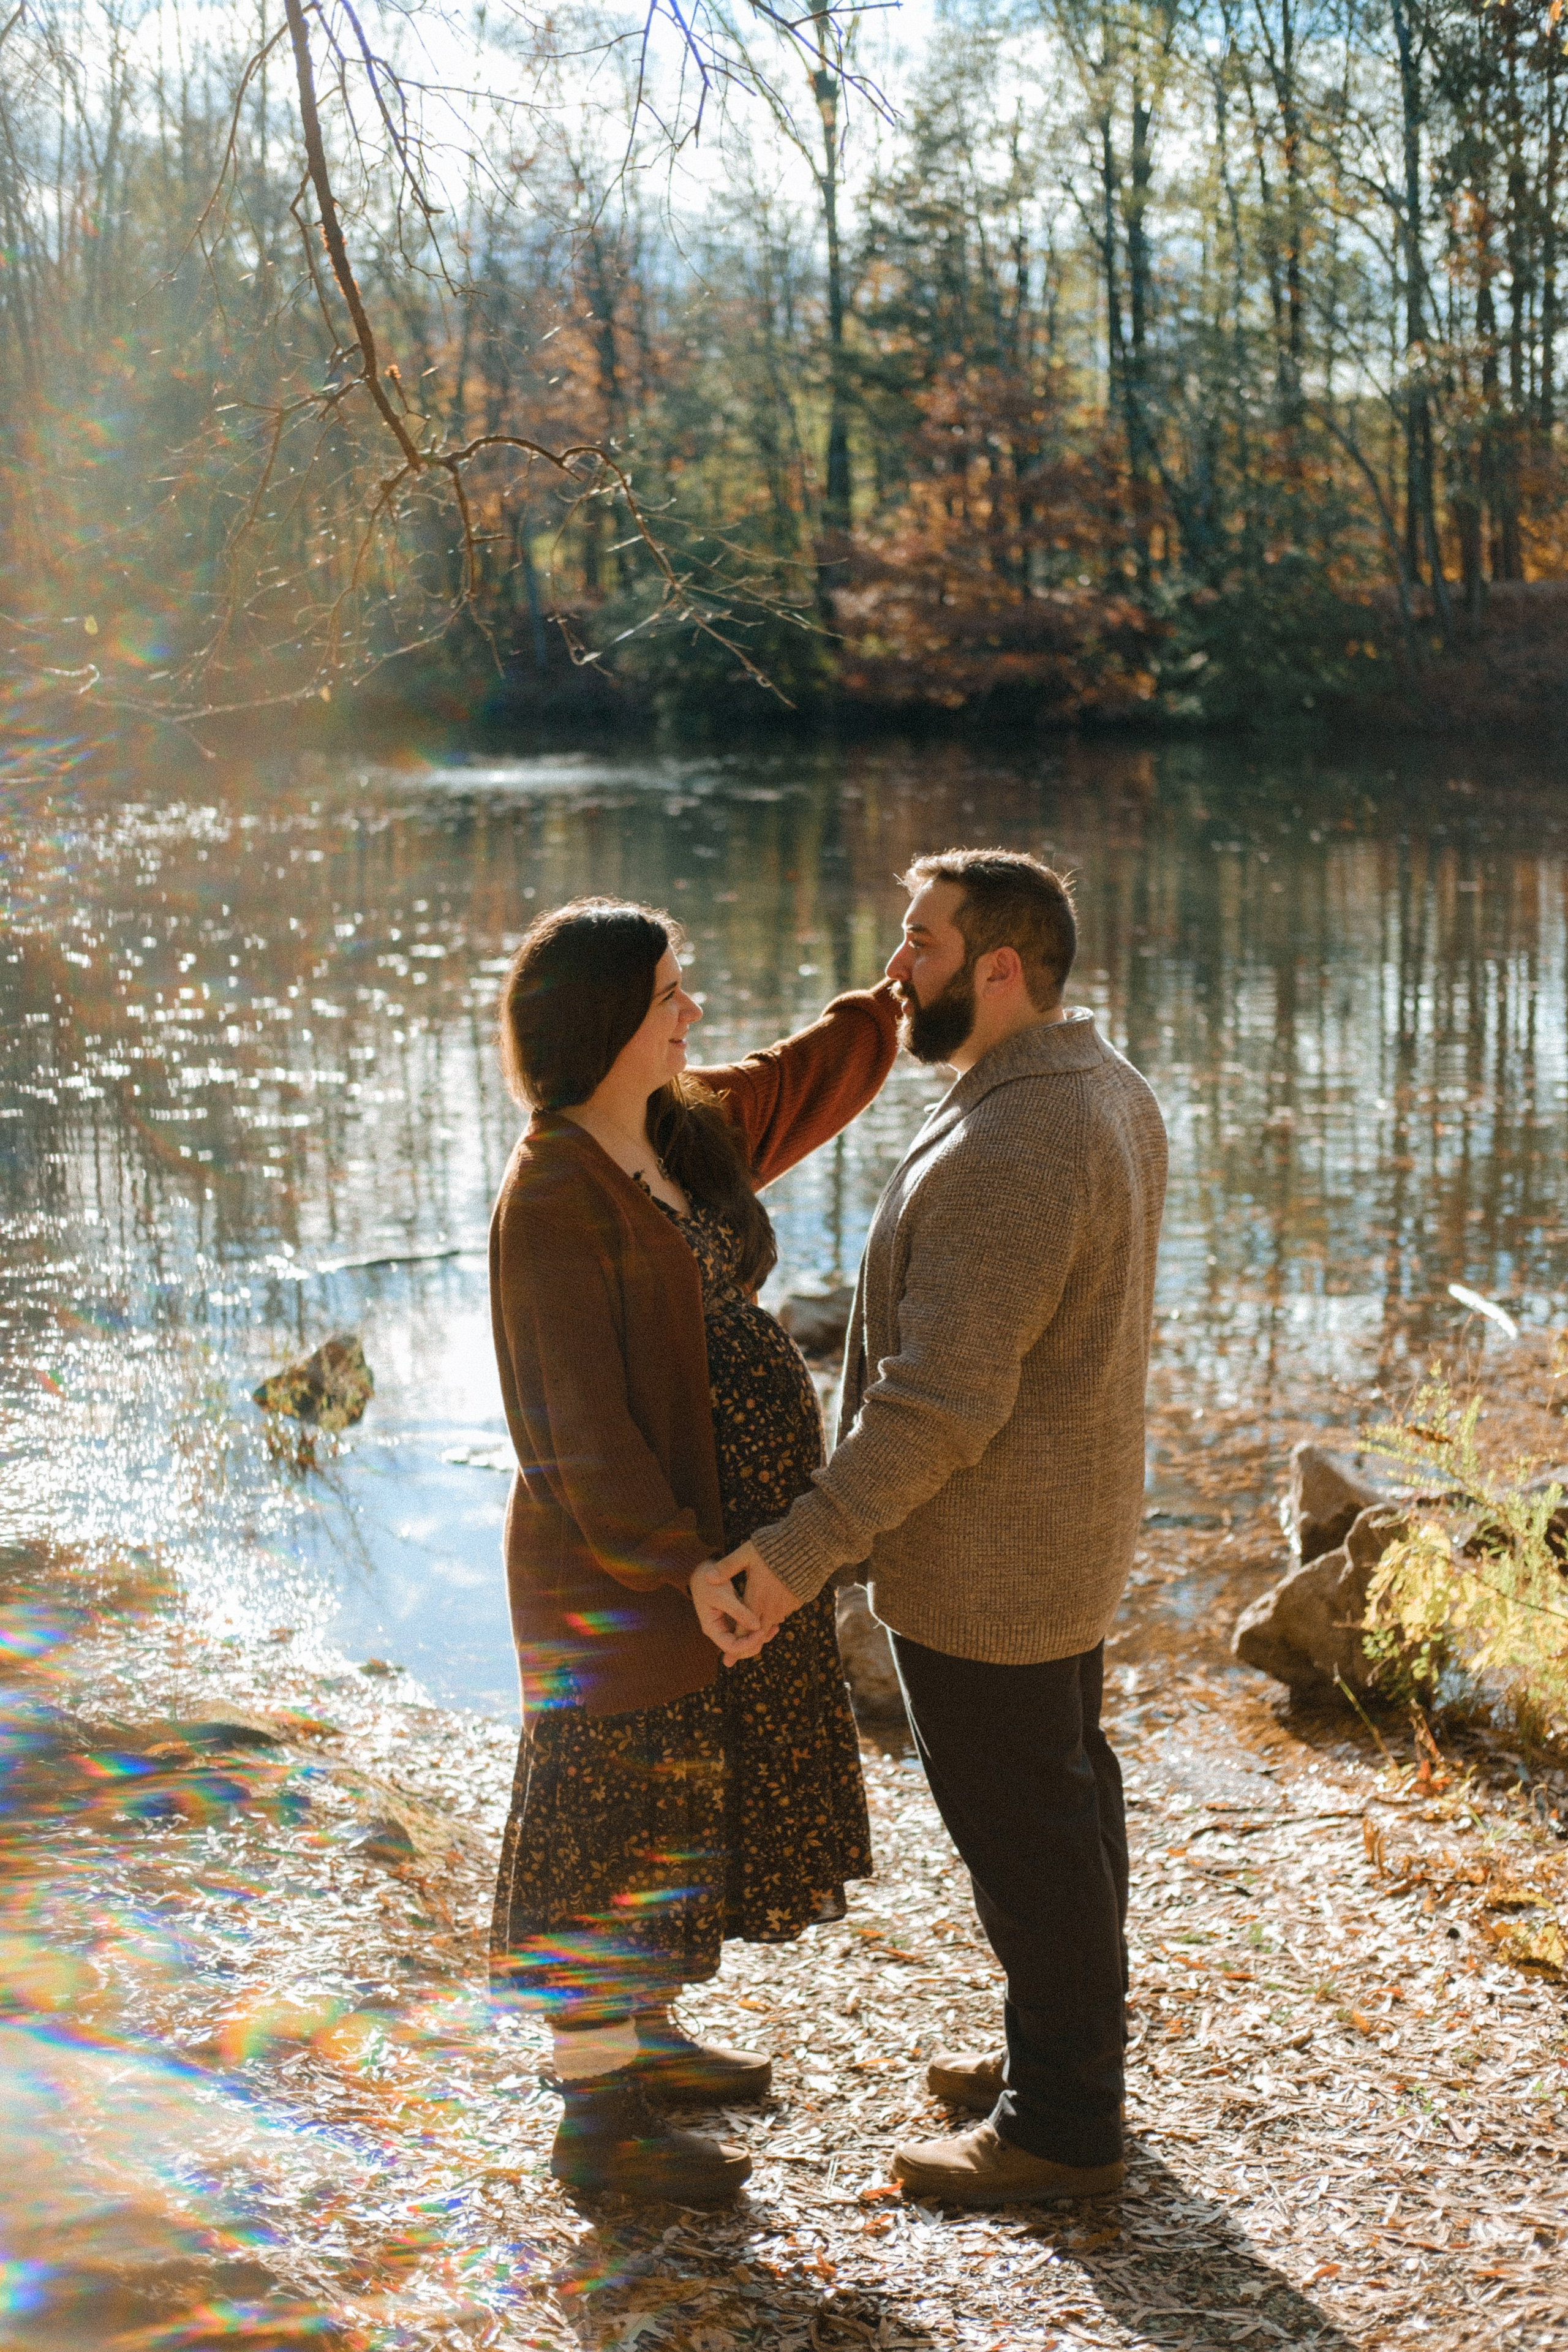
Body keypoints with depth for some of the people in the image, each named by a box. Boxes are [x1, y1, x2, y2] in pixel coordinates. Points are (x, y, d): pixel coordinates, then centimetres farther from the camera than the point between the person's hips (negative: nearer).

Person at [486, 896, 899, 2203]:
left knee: (698, 1790, 21)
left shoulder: (690, 1129, 4)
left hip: (726, 1531, 9)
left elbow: (818, 1069, 20)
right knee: (626, 1811, 1)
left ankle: (638, 2030, 39)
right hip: (627, 1558, -9)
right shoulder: (554, 1196, -21)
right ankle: (597, 2112, 14)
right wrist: (679, 1562, -26)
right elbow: (578, 1413, -24)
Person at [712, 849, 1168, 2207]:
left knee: (1022, 1828, 3)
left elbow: (943, 1399, -31)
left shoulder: (1006, 1153, -29)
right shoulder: (1110, 1091, 4)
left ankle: (1061, 2128, 18)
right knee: (1069, 1796, 22)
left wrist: (804, 1549, -28)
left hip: (983, 1561, -10)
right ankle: (1071, 2053, 39)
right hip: (1075, 1532, 10)